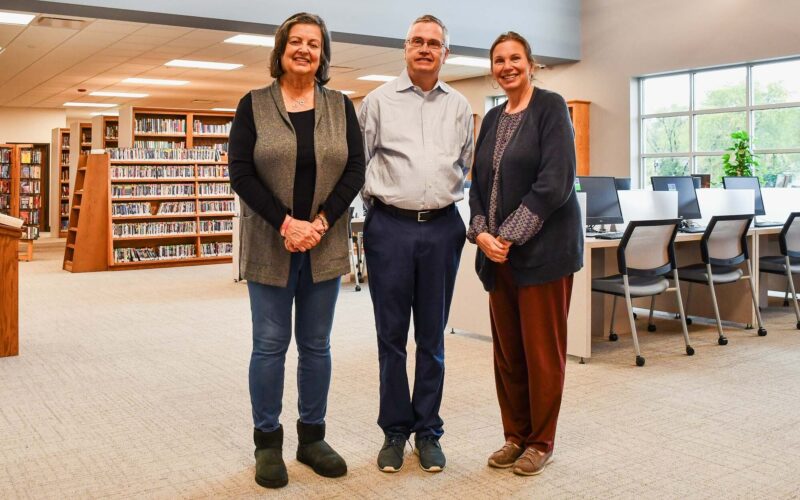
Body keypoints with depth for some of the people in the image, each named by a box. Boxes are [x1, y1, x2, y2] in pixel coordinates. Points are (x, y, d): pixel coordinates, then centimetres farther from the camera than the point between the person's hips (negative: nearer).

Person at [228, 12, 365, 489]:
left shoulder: (341, 106, 7)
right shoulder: (254, 104, 1)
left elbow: (355, 170, 1)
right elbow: (241, 172, -6)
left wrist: (321, 223, -12)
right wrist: (286, 224, -16)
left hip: (325, 244, 2)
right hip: (269, 245, -2)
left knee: (316, 344, 9)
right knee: (270, 344, 4)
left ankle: (312, 436, 22)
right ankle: (268, 442, 17)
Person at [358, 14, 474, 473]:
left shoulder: (460, 107, 11)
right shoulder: (379, 100, 3)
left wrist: (448, 195, 13)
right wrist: (375, 196, 0)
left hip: (442, 228, 2)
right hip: (390, 227, -2)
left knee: (432, 337, 8)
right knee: (392, 335, 4)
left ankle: (428, 431, 19)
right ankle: (395, 431, 17)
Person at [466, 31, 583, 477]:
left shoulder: (550, 107, -4)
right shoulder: (492, 119, 15)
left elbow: (555, 182, -14)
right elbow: (479, 183, 13)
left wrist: (509, 236, -15)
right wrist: (481, 232, -5)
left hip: (542, 248, -6)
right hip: (498, 252, 6)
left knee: (542, 349, 2)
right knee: (507, 351, 10)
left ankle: (541, 441, 17)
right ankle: (515, 435, 24)